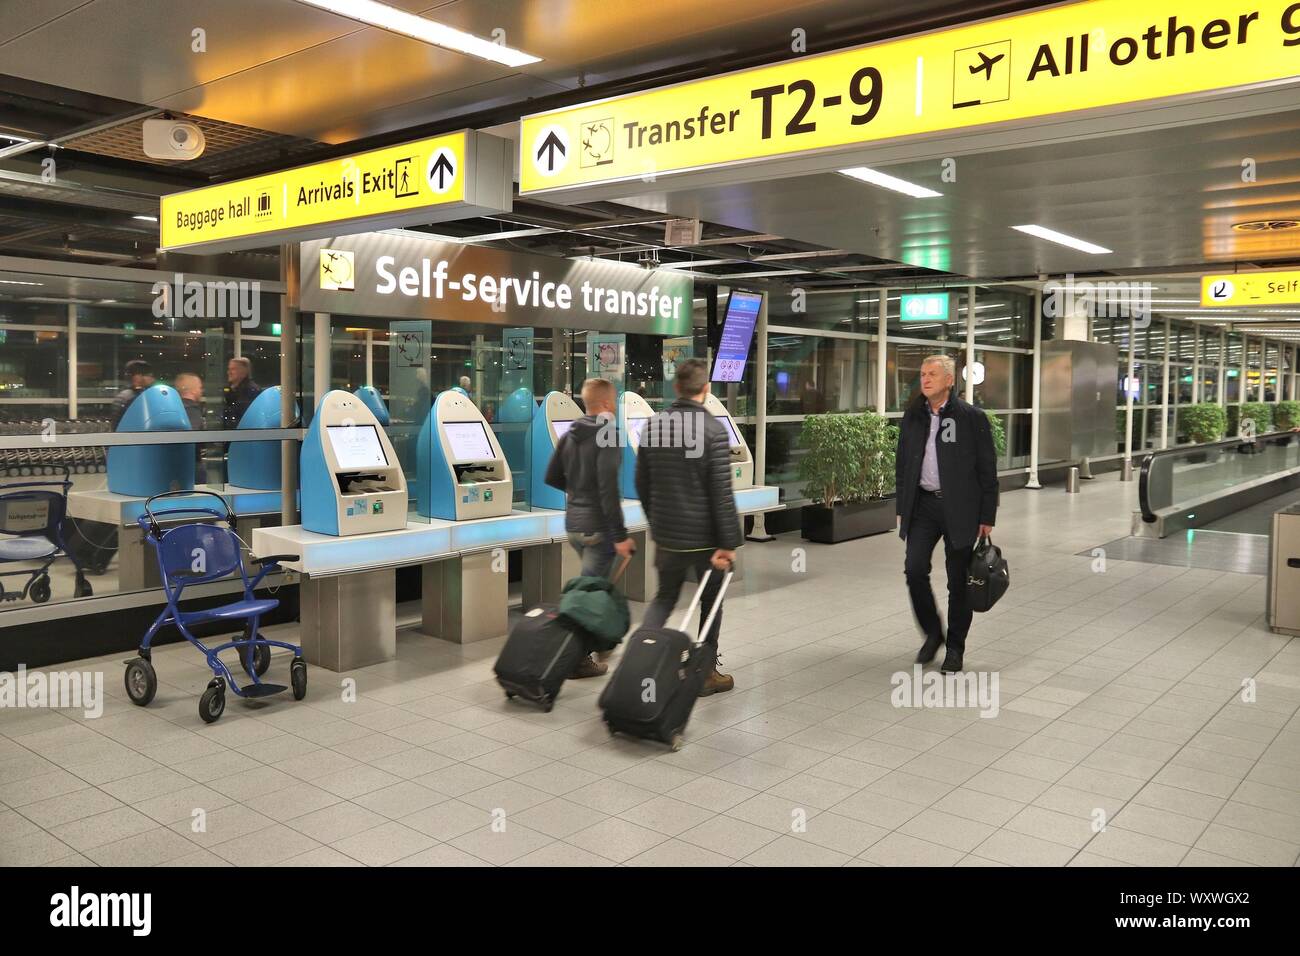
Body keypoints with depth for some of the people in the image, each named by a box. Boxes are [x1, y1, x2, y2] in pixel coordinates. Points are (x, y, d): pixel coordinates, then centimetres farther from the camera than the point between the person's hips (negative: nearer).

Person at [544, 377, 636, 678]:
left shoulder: (569, 435, 8)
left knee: (594, 583, 24)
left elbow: (552, 477, 12)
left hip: (573, 523, 8)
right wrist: (620, 535, -21)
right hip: (598, 526, -8)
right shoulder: (608, 436, -16)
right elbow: (609, 489, -23)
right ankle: (578, 658, 3)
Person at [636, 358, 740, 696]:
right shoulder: (713, 429, -15)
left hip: (666, 535, 4)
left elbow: (642, 484, 9)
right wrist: (729, 543, -14)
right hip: (704, 536, -4)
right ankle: (705, 673, 21)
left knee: (665, 596, 19)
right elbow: (722, 492, -18)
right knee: (711, 603, 14)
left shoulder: (652, 425, 2)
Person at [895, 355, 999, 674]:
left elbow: (987, 470, -4)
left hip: (959, 508, -3)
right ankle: (932, 633, 16)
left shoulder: (972, 417, -5)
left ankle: (955, 648, 20)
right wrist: (901, 509, 9)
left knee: (958, 581, 4)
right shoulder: (912, 417, 7)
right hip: (923, 504, 3)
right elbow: (902, 465, 13)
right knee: (914, 569, -7)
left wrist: (987, 517, -6)